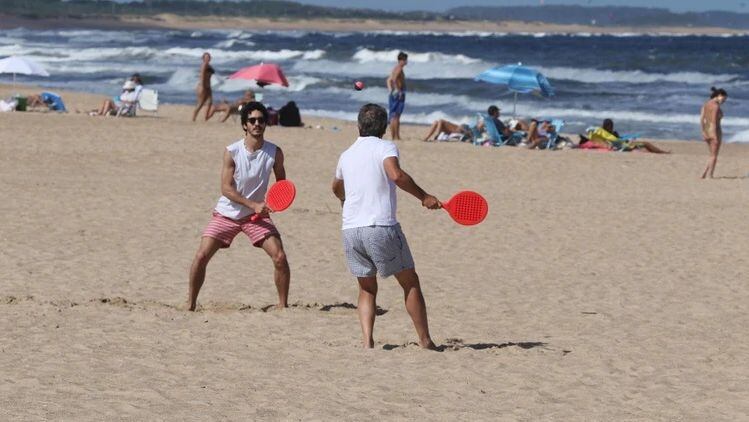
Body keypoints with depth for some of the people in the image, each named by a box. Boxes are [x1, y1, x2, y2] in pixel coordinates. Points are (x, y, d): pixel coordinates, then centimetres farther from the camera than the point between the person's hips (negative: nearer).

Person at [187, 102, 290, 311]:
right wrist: (253, 204, -25)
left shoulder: (275, 153, -7)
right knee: (201, 256, -10)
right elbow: (226, 188, -15)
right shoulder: (232, 152, -13)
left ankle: (283, 304, 2)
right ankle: (190, 304, 5)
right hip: (227, 213, -1)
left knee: (280, 257, -13)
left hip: (257, 215, 1)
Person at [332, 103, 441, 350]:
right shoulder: (385, 148, 0)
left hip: (350, 229, 5)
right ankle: (425, 341, 6)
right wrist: (424, 197, -14)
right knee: (410, 282, 7)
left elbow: (336, 187, 38)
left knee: (367, 289, 16)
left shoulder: (346, 155, 17)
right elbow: (396, 175, -22)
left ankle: (367, 341, -1)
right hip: (382, 226, -5)